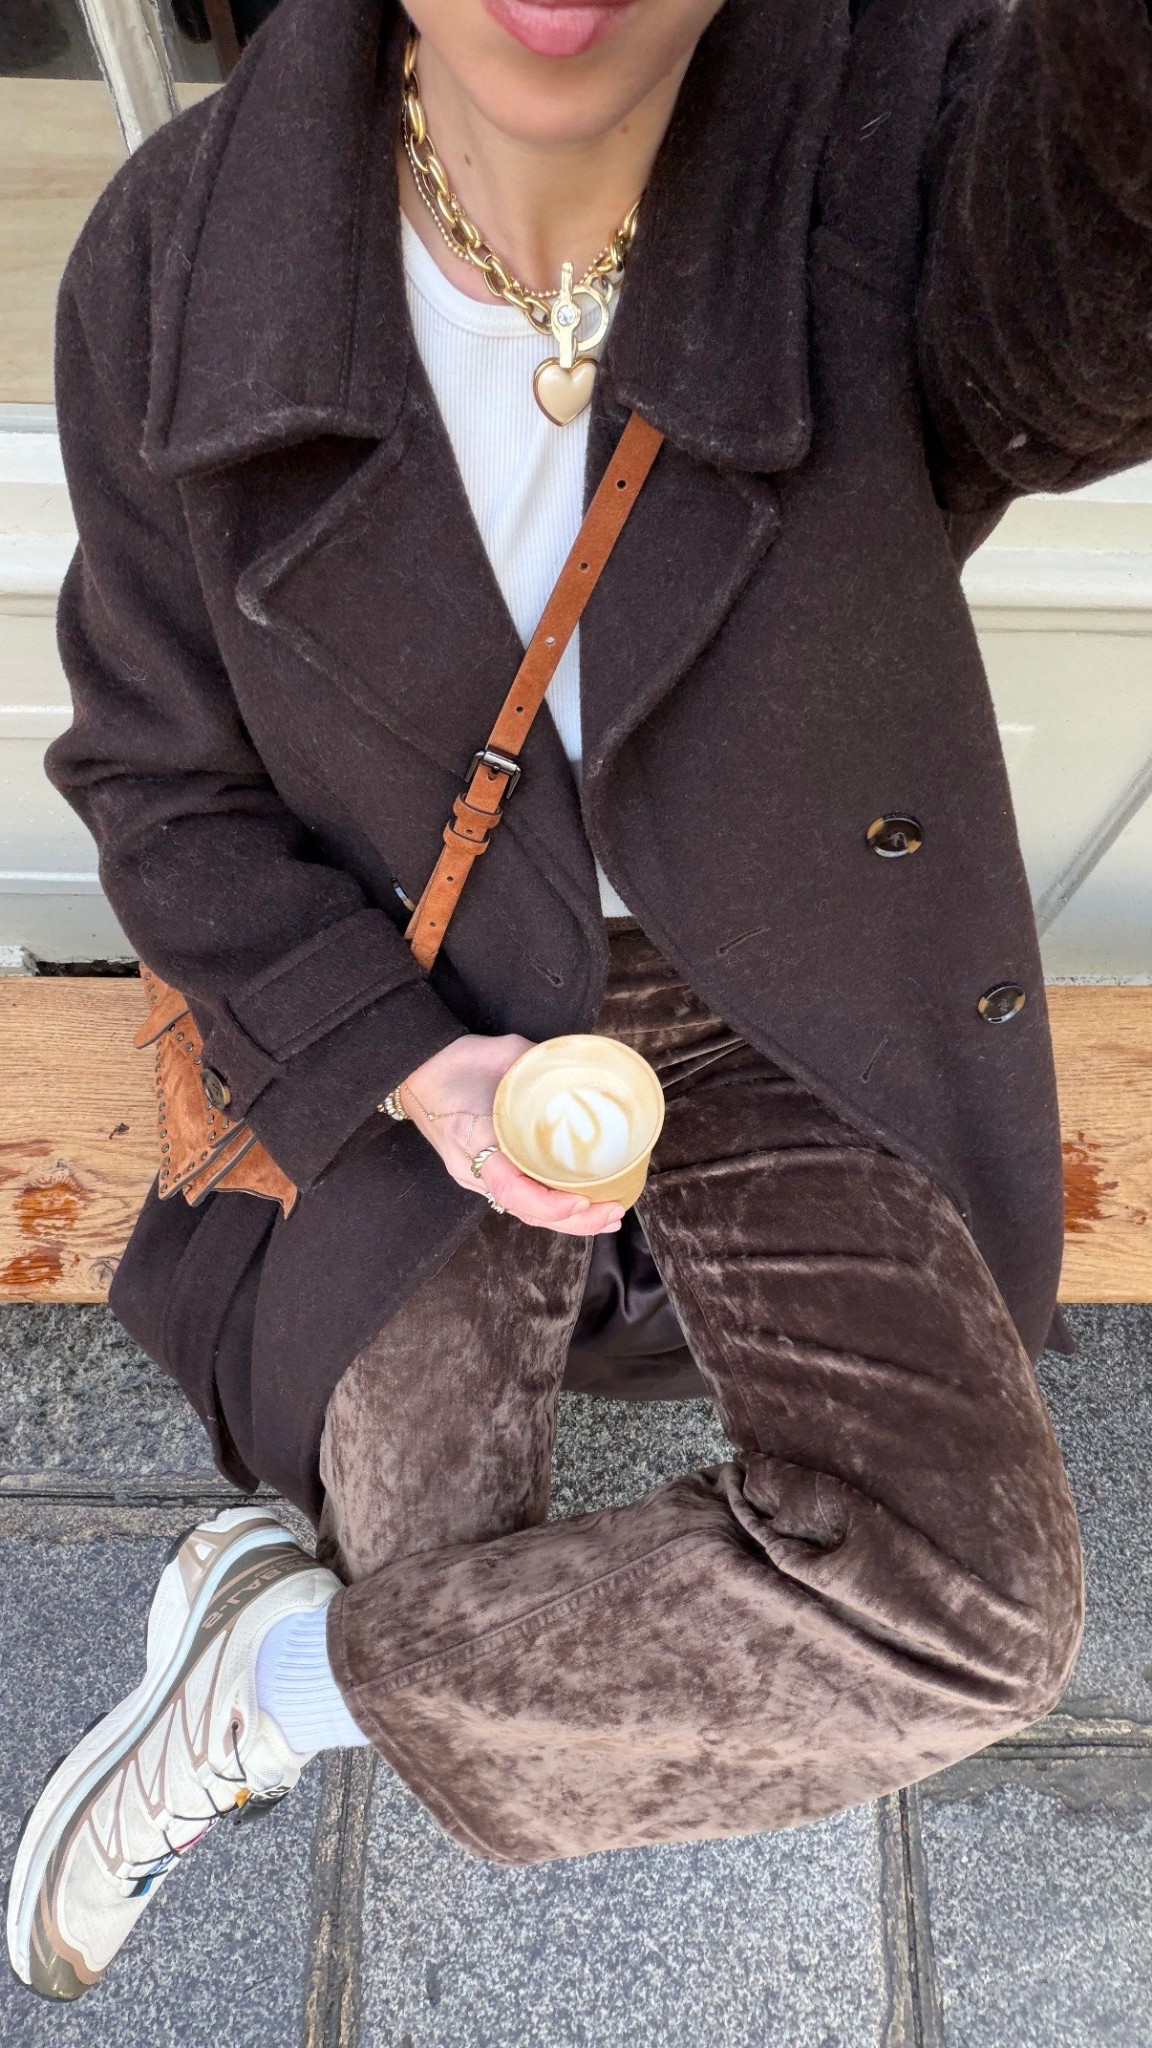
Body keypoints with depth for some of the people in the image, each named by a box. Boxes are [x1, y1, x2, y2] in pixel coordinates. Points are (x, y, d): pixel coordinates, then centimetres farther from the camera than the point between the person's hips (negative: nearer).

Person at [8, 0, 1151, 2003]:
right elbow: (165, 784, -5)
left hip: (772, 1008, 1)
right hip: (422, 1017, 1)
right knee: (433, 1569, -2)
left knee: (963, 1616, -15)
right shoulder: (174, 264, -12)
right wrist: (412, 1074, -18)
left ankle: (276, 1662, 4)